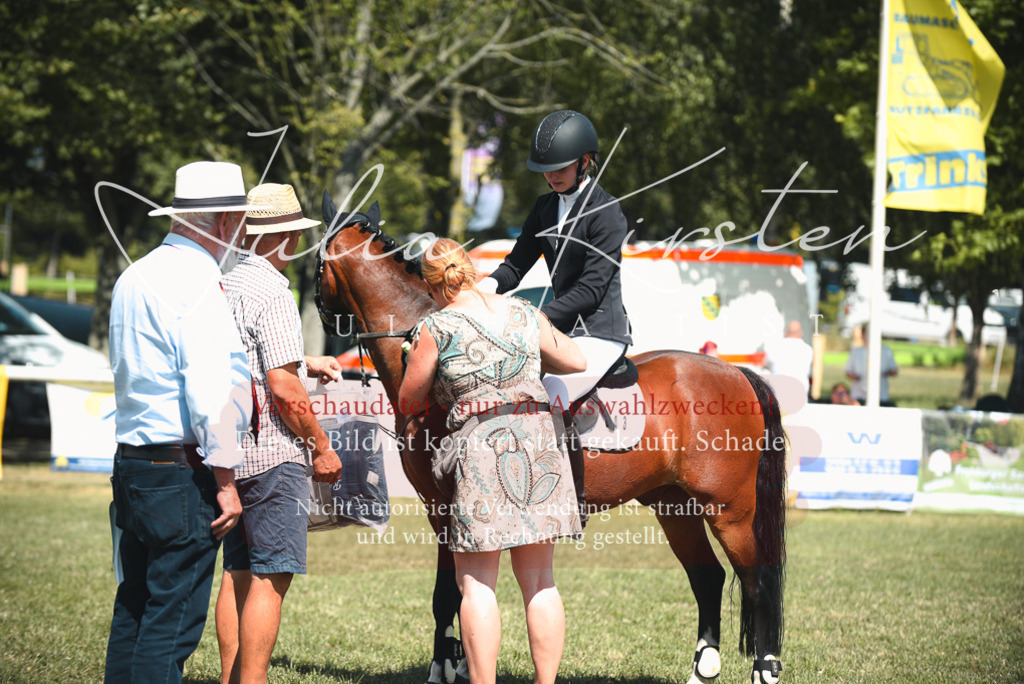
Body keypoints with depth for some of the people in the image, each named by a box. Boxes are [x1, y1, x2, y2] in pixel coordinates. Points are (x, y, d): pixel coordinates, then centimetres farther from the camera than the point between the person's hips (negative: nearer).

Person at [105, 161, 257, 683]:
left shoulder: (135, 277, 14)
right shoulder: (198, 286, -15)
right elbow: (210, 397, -21)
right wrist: (225, 481, -16)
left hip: (130, 463, 9)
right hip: (183, 473, -9)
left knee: (133, 610, 14)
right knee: (173, 621, -7)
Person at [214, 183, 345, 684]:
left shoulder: (223, 283, 11)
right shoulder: (272, 294, -16)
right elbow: (283, 388, -21)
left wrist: (304, 361, 27)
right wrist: (321, 446, -11)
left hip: (230, 451, 9)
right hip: (272, 454, -9)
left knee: (238, 572, 14)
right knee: (271, 576, -6)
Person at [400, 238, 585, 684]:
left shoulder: (437, 329, -3)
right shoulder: (524, 314, 10)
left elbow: (408, 400, 7)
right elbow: (576, 362, 20)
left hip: (480, 443, -5)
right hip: (538, 440, 5)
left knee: (476, 583, 1)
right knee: (538, 580, 9)